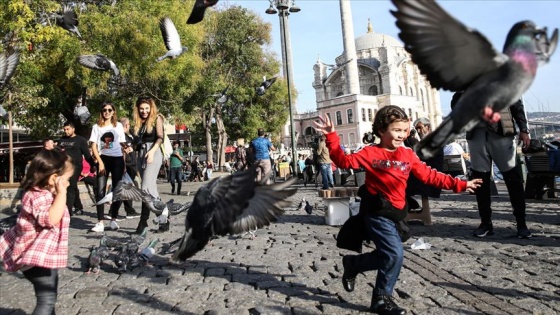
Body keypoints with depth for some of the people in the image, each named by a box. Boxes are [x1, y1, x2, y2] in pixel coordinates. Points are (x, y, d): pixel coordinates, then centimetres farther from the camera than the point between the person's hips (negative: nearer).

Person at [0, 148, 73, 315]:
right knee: (46, 300, -8)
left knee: (49, 297, 26)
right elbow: (51, 219, -41)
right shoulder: (38, 196, -24)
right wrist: (61, 193, -34)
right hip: (39, 257, -11)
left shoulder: (44, 194, 8)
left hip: (45, 256, 11)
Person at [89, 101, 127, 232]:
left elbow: (122, 145, 11)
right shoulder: (97, 127, 7)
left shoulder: (118, 126, 11)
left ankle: (113, 219, 11)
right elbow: (94, 147, 2)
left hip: (117, 159, 1)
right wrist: (100, 162, -10)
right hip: (103, 159, -1)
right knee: (100, 191, -8)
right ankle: (100, 222, -7)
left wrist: (124, 164, 4)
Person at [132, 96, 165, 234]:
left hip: (154, 153, -7)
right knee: (151, 188, 7)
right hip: (141, 154, 7)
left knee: (146, 187, -15)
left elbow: (160, 137, -8)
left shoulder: (157, 118, 3)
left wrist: (152, 151, -20)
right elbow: (138, 140, 21)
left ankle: (143, 221, -14)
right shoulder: (139, 122, 19)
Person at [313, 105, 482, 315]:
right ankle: (382, 298, 10)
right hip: (377, 212, -7)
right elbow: (344, 161, -7)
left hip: (394, 213, 7)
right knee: (395, 254, -11)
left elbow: (429, 176, 10)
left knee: (387, 255, 11)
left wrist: (459, 185, 7)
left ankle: (352, 264, 33)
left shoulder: (408, 155, 7)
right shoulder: (371, 153, -6)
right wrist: (331, 137, -16)